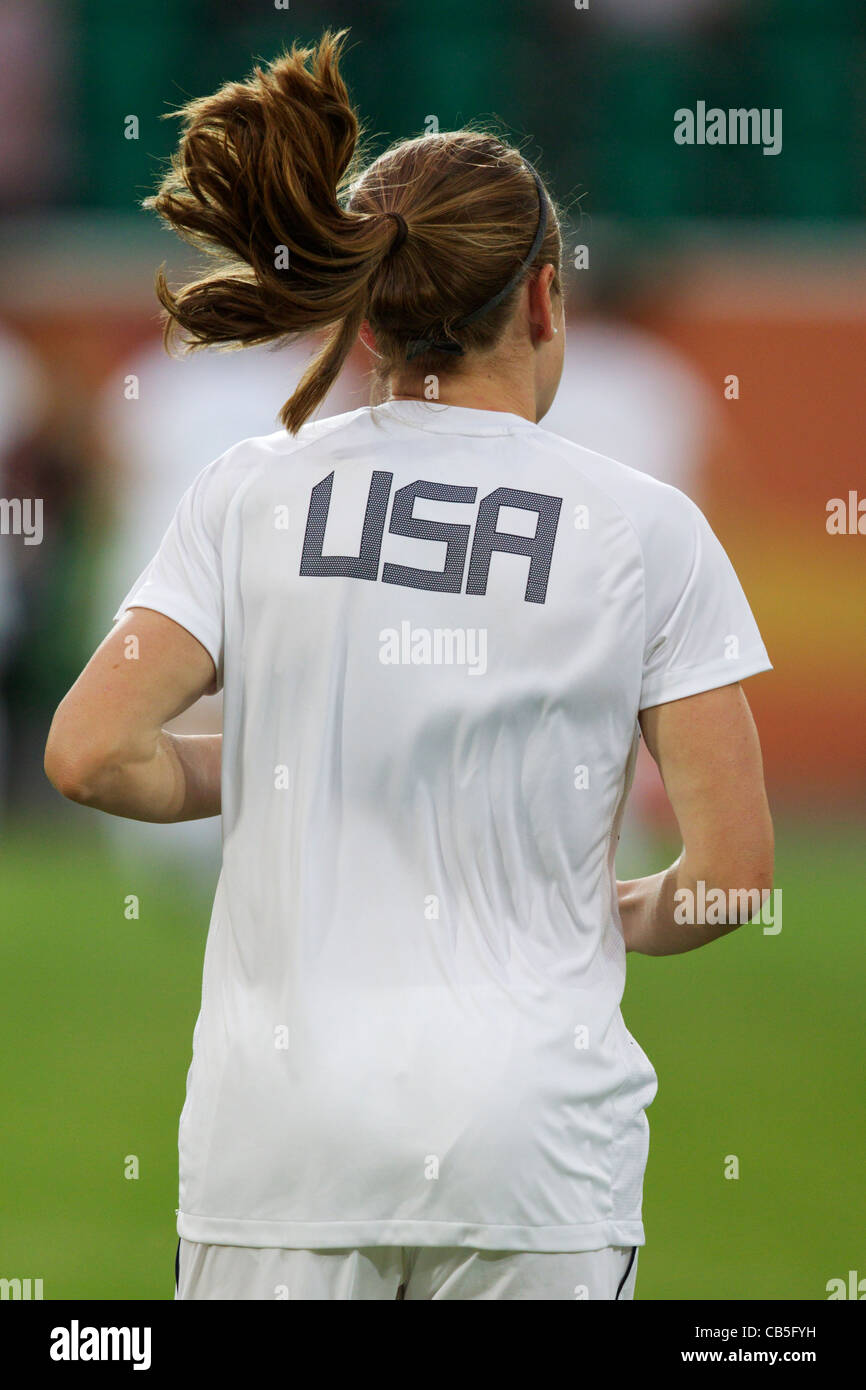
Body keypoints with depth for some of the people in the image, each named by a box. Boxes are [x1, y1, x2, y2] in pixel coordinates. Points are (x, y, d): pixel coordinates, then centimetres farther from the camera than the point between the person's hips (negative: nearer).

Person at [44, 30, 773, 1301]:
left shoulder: (253, 493, 3)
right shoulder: (645, 529, 0)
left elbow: (90, 752, -5)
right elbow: (734, 868, -3)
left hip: (283, 1128, 1)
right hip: (532, 1141, -1)